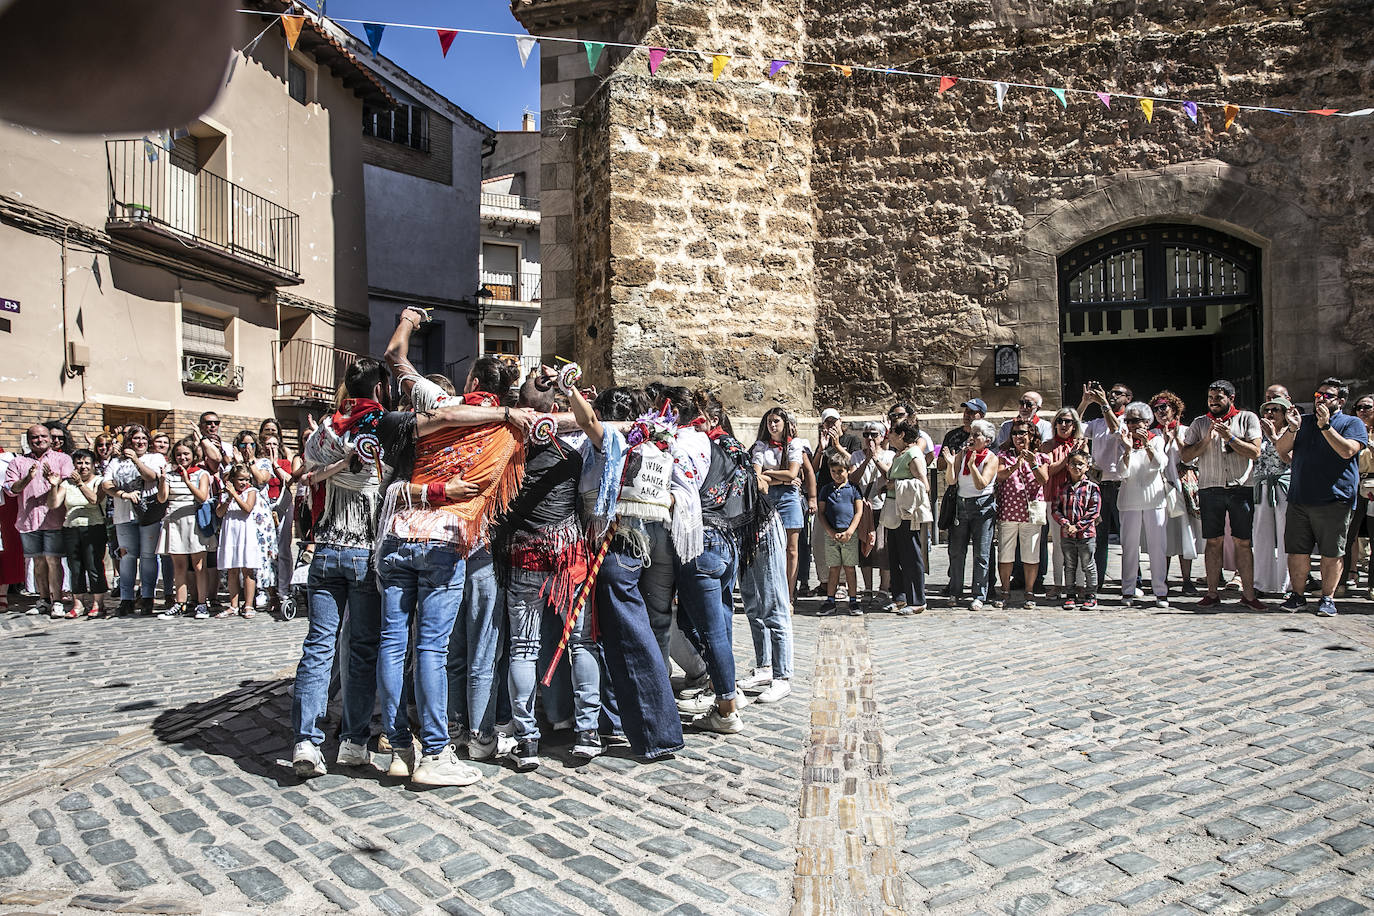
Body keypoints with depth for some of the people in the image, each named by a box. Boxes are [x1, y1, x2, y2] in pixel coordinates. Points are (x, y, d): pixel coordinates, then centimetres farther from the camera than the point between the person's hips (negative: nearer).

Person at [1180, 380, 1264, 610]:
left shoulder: (1247, 418, 6)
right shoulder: (1200, 423, 11)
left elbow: (1255, 452, -4)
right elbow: (1185, 455, 5)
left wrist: (1230, 437, -14)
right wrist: (1207, 439, -7)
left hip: (1241, 487, -1)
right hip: (1210, 488, 1)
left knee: (1243, 543, 0)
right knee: (1213, 541, 3)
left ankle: (1248, 593, 6)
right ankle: (1212, 593, 8)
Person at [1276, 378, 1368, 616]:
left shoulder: (1352, 423, 5)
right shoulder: (1304, 421, 17)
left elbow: (1347, 450, -14)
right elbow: (1281, 450, 8)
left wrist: (1325, 426, -17)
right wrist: (1292, 428, -8)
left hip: (1334, 500, -3)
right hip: (1299, 498, 4)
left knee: (1332, 553, 2)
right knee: (1297, 551, 4)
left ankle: (1328, 598, 12)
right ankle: (1297, 595, 13)